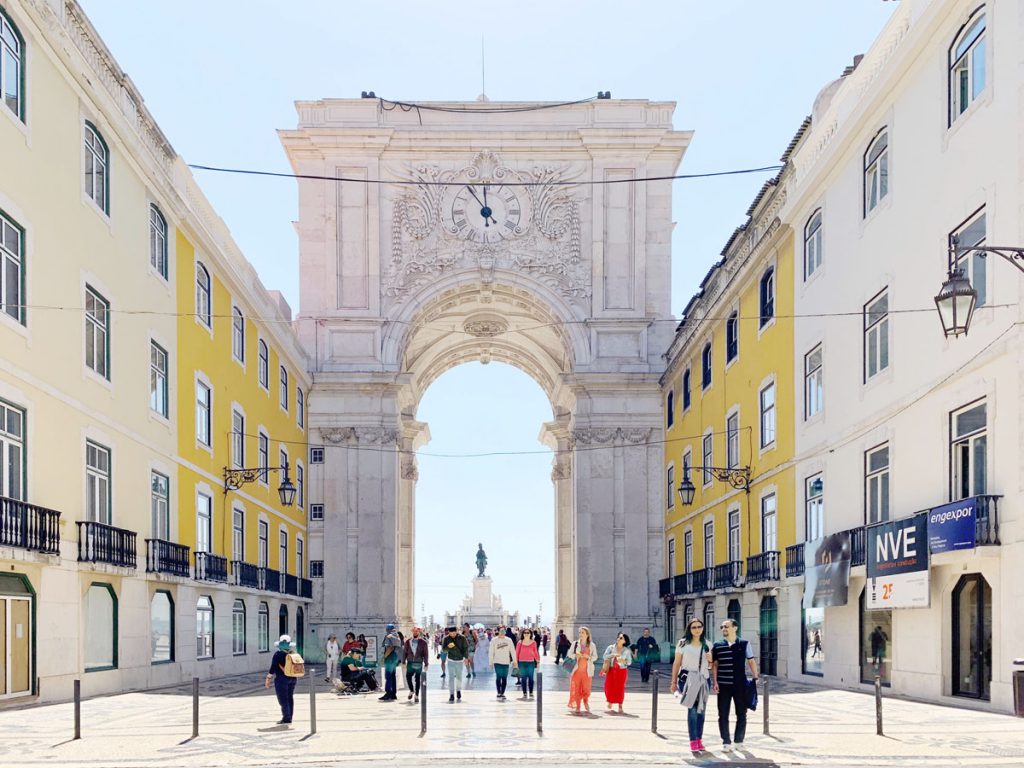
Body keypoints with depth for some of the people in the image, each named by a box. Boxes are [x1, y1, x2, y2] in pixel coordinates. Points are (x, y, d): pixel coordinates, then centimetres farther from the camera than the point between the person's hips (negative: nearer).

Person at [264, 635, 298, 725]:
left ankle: (286, 719, 1)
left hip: (282, 679, -6)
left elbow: (273, 668, -14)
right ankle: (289, 718, 19)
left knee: (283, 699, 0)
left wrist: (268, 679, -6)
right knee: (290, 698, 13)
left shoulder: (278, 654, -14)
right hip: (292, 679, 6)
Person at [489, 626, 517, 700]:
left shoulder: (509, 640, 3)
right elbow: (491, 652, 0)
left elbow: (512, 651, 5)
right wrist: (490, 662, -2)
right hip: (497, 662, -2)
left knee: (504, 678, 6)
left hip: (506, 662, 2)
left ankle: (502, 694, 14)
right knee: (498, 677, -9)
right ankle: (499, 694, -5)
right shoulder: (494, 640, -2)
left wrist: (514, 661, 0)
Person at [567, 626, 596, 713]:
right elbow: (569, 654, 6)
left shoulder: (591, 645, 5)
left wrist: (588, 657, -14)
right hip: (577, 669, 0)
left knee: (586, 687, 3)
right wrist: (576, 656, -14)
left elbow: (595, 656, 6)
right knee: (576, 687, -3)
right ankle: (577, 707, 4)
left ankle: (586, 702, 29)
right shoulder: (575, 644, 5)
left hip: (587, 670, 0)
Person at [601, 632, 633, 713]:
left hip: (622, 670, -1)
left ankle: (620, 706, 7)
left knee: (620, 688, -2)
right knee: (609, 686, -2)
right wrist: (613, 655, -23)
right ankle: (610, 704, 16)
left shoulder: (626, 651, 0)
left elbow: (629, 662, 2)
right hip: (611, 670, 1)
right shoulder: (611, 648, 1)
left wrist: (623, 661, -18)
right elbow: (605, 656, -9)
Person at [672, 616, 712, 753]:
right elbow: (677, 663, 3)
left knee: (701, 710, 6)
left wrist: (711, 660, -3)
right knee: (692, 708, -13)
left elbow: (710, 665, 20)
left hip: (703, 679, 4)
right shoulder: (683, 643, 2)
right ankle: (693, 741, -12)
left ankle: (699, 739, 16)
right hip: (688, 678, -4)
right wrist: (674, 681, 1)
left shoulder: (707, 644, 12)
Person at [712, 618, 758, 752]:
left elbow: (751, 661, 5)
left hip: (740, 685, 0)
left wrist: (755, 678, -1)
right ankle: (726, 742, 5)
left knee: (742, 715, 7)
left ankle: (739, 741, 19)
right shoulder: (717, 646, 3)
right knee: (723, 715, 0)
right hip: (723, 685, 0)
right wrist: (715, 681, -2)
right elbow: (714, 664, 6)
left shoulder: (744, 644, 1)